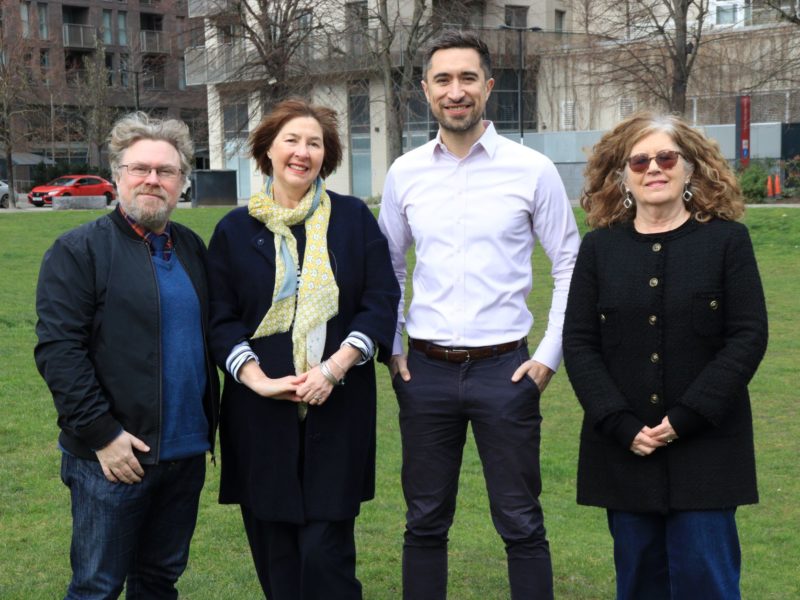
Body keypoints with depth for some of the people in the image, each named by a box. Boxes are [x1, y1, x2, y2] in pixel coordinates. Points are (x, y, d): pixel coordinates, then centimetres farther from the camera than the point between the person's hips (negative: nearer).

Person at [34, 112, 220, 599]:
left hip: (186, 452, 6)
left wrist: (209, 424, 13)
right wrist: (102, 434, -17)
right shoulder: (79, 250, -6)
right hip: (115, 457, -5)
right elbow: (58, 350, -13)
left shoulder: (191, 247, 13)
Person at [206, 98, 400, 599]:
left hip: (338, 404, -1)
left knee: (326, 550, -4)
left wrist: (334, 368, -12)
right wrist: (258, 379, -12)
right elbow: (221, 318, 4)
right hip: (262, 408, 1)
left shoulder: (354, 218, 5)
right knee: (274, 550, 5)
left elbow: (382, 301, 0)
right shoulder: (235, 230, 7)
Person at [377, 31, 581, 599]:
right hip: (426, 370, 2)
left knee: (521, 525, 5)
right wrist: (392, 348, 8)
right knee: (425, 523, 12)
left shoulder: (532, 169, -4)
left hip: (505, 368, -2)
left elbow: (570, 265, 1)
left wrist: (550, 356, -4)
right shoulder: (405, 173, 4)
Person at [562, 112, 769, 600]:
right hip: (622, 449, 2)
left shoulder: (727, 240, 0)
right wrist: (622, 425, -11)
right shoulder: (600, 247, 5)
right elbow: (579, 344, 1)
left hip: (705, 447, -2)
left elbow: (749, 337, -6)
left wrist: (684, 418, -13)